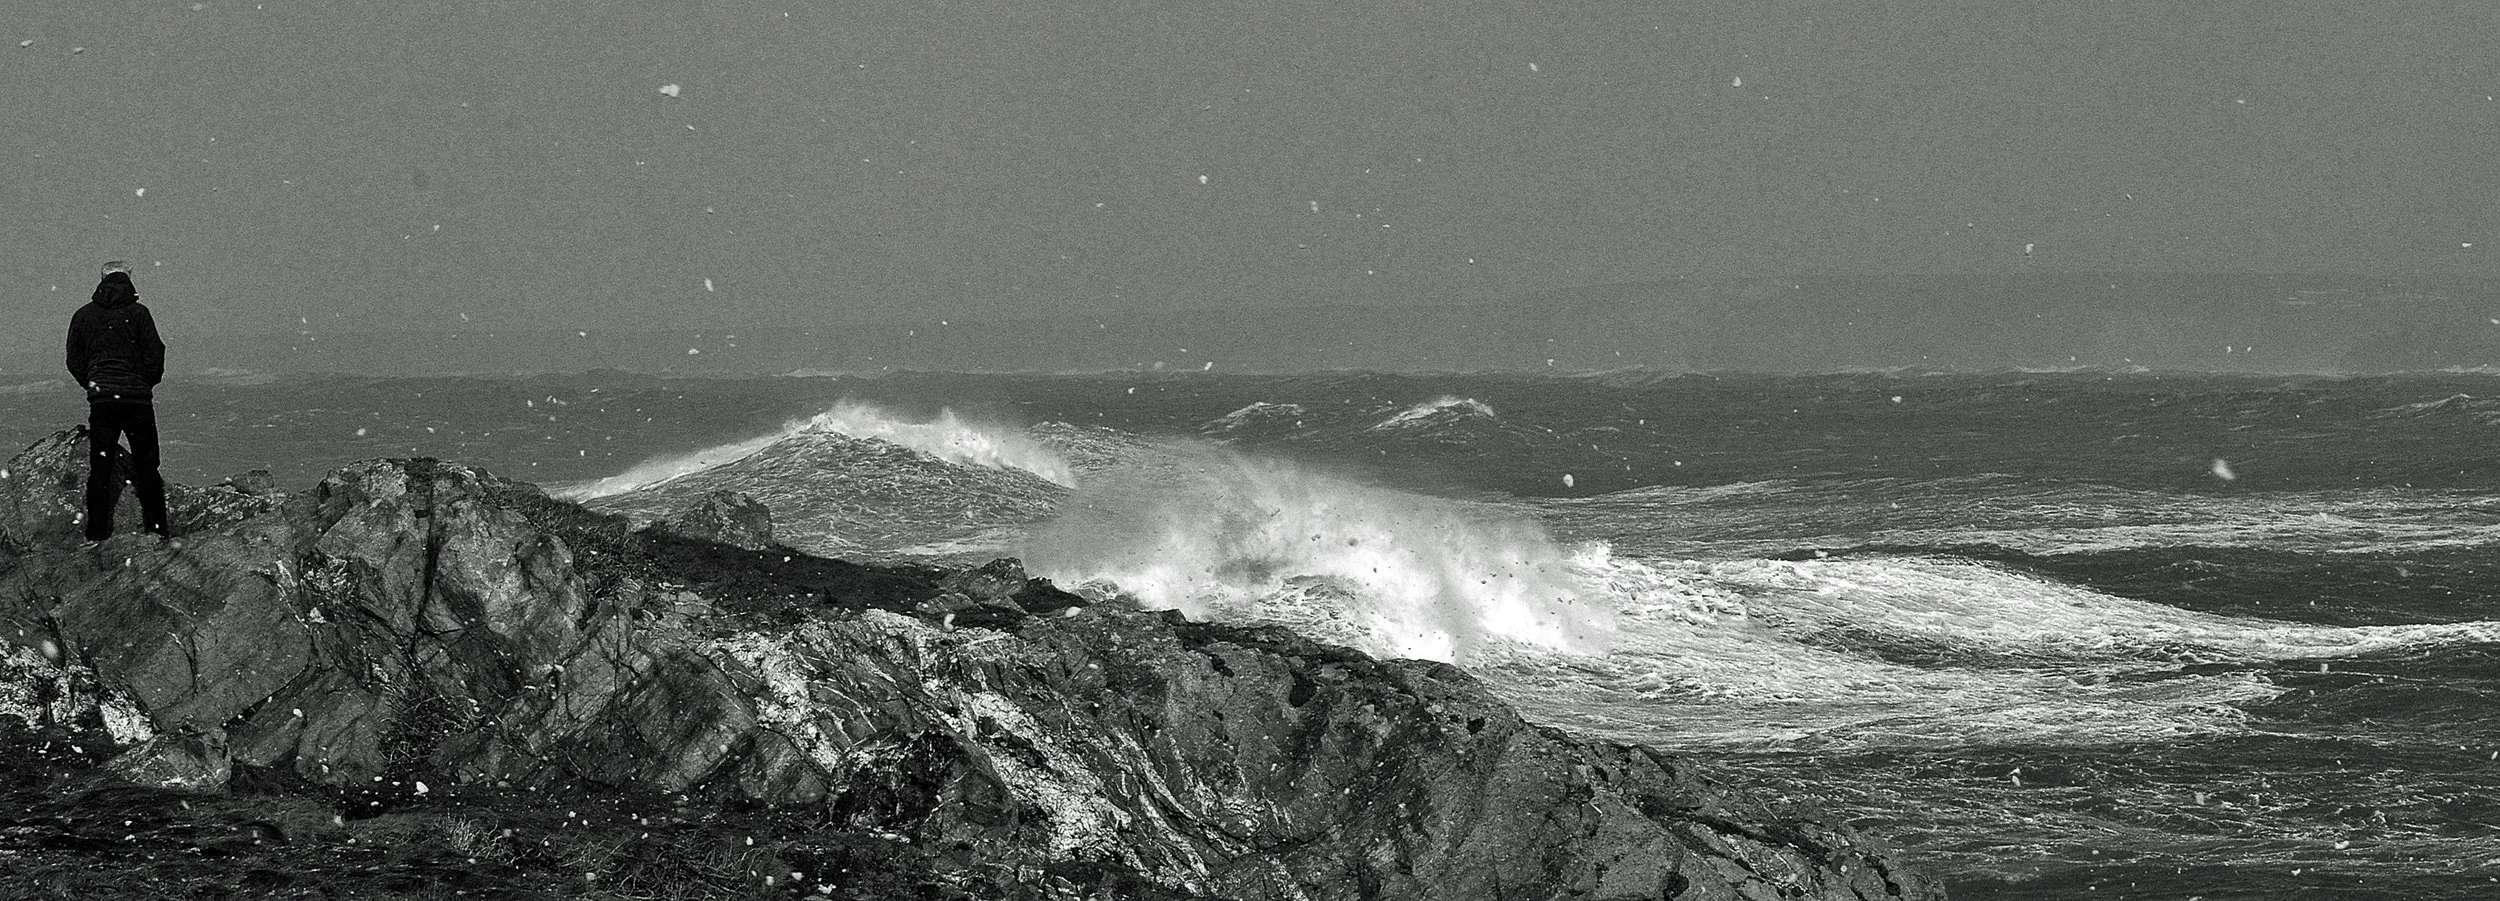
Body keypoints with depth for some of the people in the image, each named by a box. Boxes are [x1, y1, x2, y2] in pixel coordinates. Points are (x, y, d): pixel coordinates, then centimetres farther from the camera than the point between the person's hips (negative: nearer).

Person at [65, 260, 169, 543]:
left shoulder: (83, 316, 6)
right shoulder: (138, 312, -4)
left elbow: (74, 361, 9)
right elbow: (154, 355, -5)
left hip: (100, 400, 2)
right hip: (137, 397, -2)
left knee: (99, 468, 6)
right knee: (146, 465, 6)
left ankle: (96, 533, 6)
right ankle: (156, 527, 4)